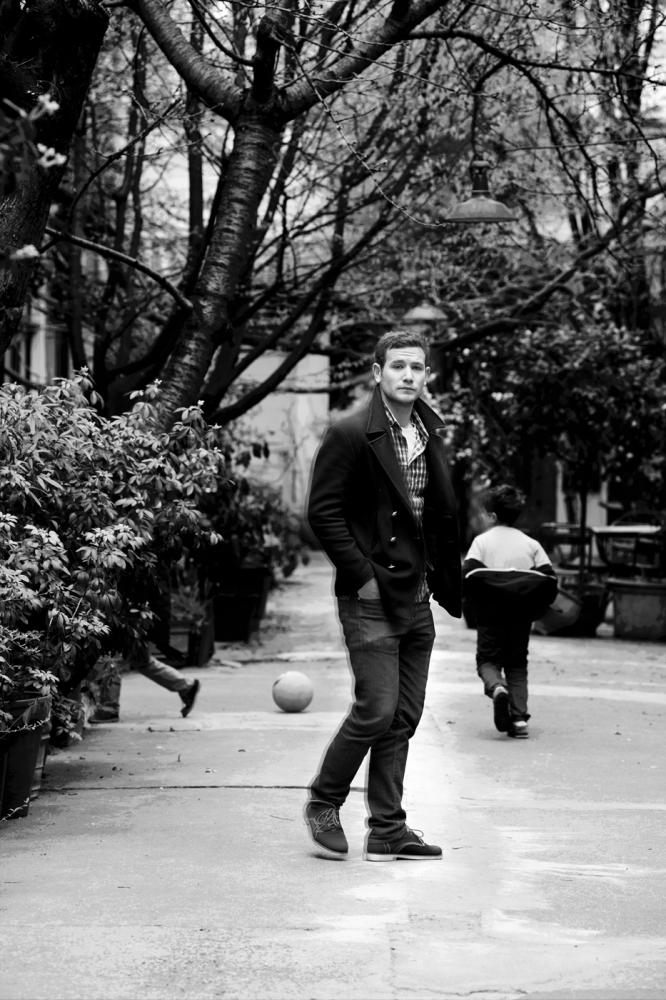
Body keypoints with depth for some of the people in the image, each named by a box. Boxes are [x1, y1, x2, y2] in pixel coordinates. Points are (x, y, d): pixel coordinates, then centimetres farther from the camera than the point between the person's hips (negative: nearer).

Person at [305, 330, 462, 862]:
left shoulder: (430, 435, 12)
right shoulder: (351, 435, -9)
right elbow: (323, 512, -12)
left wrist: (443, 580, 11)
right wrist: (361, 576, -14)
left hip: (416, 598, 7)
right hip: (371, 599, -7)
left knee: (403, 718, 7)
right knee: (376, 710, -9)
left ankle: (388, 830, 13)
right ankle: (324, 804, 11)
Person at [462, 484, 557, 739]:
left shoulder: (482, 541, -1)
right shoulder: (530, 544, 7)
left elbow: (468, 573, -12)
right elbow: (550, 579, 0)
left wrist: (472, 603, 1)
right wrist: (535, 608, 11)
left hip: (490, 613, -3)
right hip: (521, 616, 3)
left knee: (487, 659, 8)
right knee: (517, 664, 11)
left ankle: (496, 687, -25)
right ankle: (519, 717, -2)